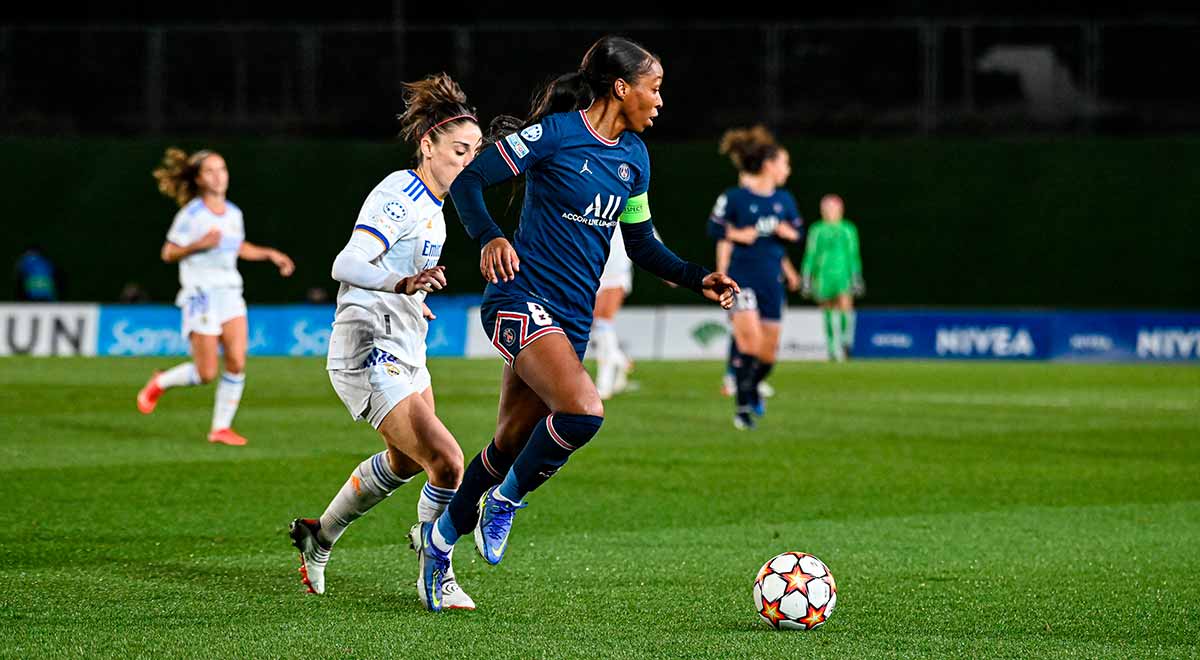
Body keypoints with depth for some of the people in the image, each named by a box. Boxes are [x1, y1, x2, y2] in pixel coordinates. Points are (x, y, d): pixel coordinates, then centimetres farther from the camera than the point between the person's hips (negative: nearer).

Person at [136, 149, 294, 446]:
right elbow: (168, 253, -8)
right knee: (206, 373, -6)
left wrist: (270, 254, 16)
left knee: (237, 363, -7)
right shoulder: (191, 215, -10)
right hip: (201, 296, -6)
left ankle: (221, 428, 3)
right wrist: (199, 245, -23)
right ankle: (159, 384, 22)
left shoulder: (234, 213, 8)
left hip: (230, 293, 6)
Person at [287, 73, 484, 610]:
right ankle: (437, 578, -2)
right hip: (369, 356, -11)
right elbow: (346, 265, -30)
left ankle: (319, 535, 45)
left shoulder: (429, 201, 10)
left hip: (403, 351, 11)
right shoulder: (399, 197, -19)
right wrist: (401, 283, -45)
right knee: (446, 461, -19)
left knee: (406, 461, 28)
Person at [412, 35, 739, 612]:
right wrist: (489, 238, -22)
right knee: (583, 411, -27)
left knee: (513, 444, 9)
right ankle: (505, 500, -4)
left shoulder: (634, 157, 13)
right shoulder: (555, 133, -9)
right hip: (523, 298, -8)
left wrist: (697, 279, 10)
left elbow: (641, 242, 23)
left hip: (572, 319, 8)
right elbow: (468, 179, -7)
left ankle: (440, 539, 28)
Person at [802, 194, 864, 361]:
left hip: (843, 274, 0)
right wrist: (806, 280, 5)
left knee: (845, 304, -22)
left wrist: (857, 279, 12)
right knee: (829, 313, 3)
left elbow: (854, 256, 13)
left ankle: (846, 340, -9)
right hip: (823, 276, 0)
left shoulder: (848, 230, 9)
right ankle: (833, 349, 12)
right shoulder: (817, 231, 7)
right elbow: (810, 256, 9)